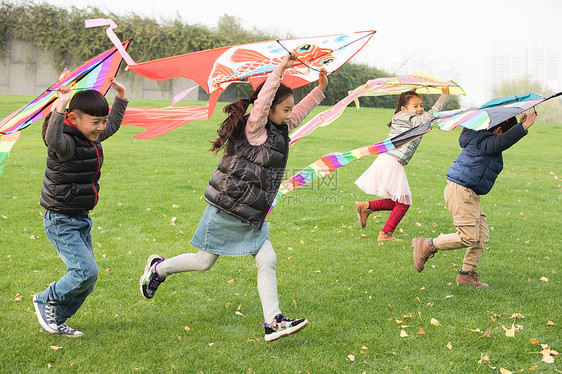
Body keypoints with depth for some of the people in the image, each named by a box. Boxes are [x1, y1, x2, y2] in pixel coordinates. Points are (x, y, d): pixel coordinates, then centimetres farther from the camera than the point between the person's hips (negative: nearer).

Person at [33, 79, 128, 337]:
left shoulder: (93, 137, 7)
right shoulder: (67, 142, -20)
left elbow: (113, 125, 28)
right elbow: (54, 141, -46)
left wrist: (121, 97, 25)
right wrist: (60, 107, -52)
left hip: (81, 219, 9)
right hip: (60, 221, -9)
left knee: (87, 280, 7)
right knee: (86, 271, -18)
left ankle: (57, 320, 24)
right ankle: (45, 300, 7)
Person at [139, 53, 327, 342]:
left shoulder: (279, 129, 11)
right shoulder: (254, 128, -14)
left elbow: (300, 113, 24)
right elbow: (262, 101, -31)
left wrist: (319, 89, 15)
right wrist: (280, 69, -33)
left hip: (252, 214, 8)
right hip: (227, 209, -8)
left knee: (267, 261, -2)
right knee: (204, 262, 6)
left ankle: (273, 322, -1)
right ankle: (158, 268, 31)